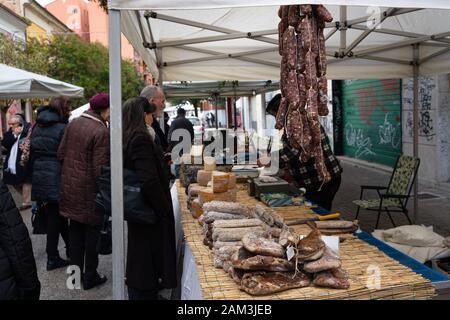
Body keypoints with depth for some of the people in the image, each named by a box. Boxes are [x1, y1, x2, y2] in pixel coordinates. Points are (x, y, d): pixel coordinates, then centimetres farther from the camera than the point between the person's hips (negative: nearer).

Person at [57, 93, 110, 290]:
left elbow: (61, 153, 6)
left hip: (69, 186, 7)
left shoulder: (73, 123, 1)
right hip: (89, 189, -7)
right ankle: (90, 276, 19)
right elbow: (100, 169, -20)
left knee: (75, 229, 18)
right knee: (91, 231, 8)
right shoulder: (101, 132, -21)